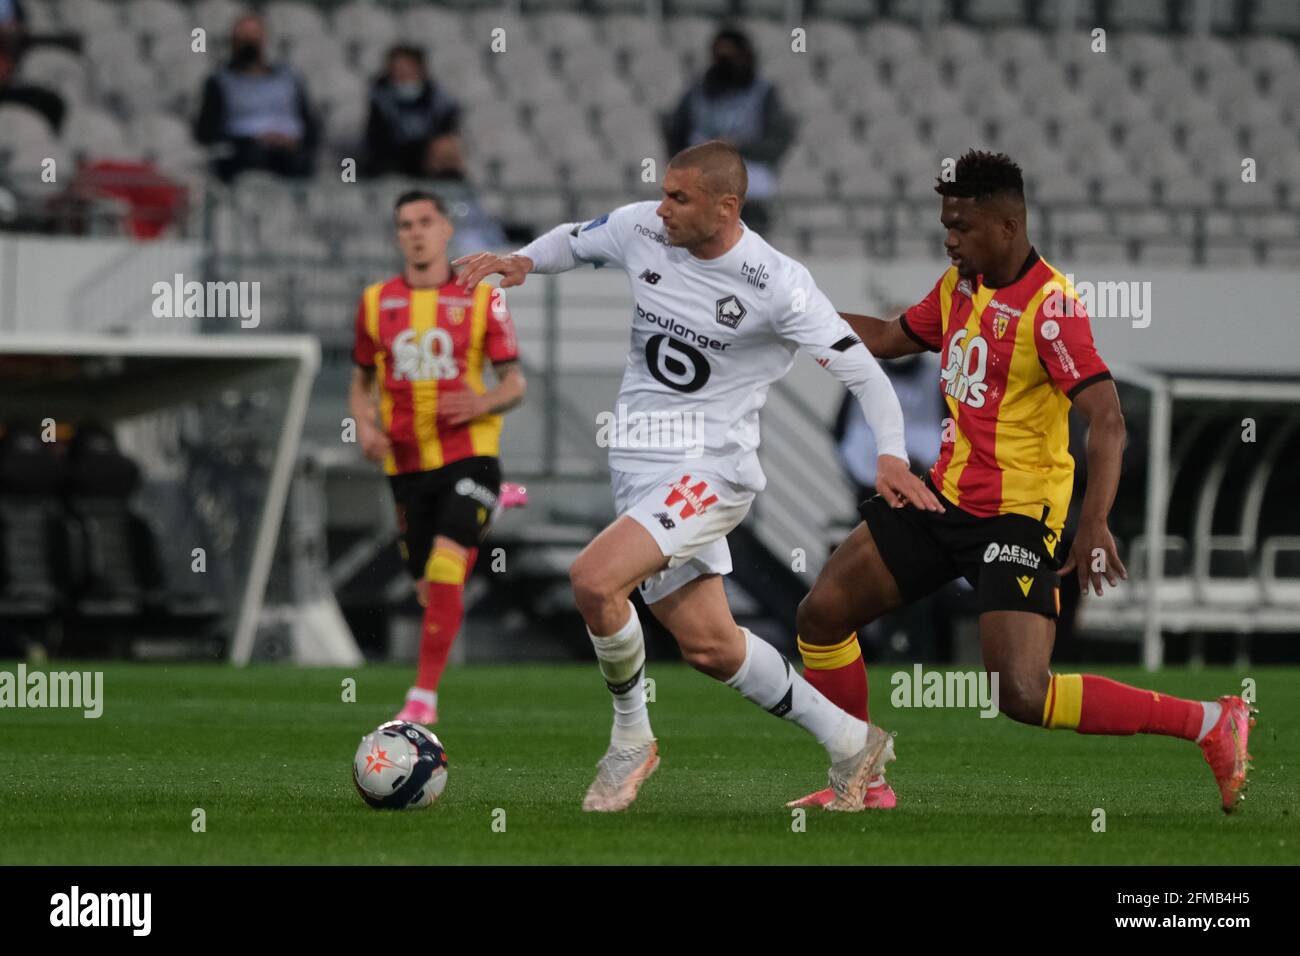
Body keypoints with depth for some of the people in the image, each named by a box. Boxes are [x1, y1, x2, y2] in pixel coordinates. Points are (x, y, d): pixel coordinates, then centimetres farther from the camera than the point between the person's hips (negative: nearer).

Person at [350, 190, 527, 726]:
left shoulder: (481, 300, 1)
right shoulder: (376, 302, 8)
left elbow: (515, 383, 5)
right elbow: (361, 380, 17)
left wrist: (484, 403, -17)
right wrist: (365, 424, -4)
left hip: (469, 455, -3)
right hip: (406, 464, 4)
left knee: (445, 570, -20)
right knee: (428, 589, 5)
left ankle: (424, 696, -19)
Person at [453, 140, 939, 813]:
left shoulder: (776, 285, -16)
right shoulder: (642, 230, -1)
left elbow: (862, 371, -12)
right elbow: (575, 240, 20)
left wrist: (891, 456, -27)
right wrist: (522, 261, -1)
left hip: (710, 471, -7)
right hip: (639, 468, 7)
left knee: (592, 580, -26)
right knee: (708, 646, 10)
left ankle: (631, 741, -3)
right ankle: (851, 744, 27)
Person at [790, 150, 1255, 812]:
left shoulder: (1050, 305, -19)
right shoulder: (959, 284, 7)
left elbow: (1106, 419, -26)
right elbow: (889, 338, 26)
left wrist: (1094, 524, -35)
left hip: (1018, 516, -8)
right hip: (945, 497, 9)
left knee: (1021, 695, -20)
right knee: (822, 614, 4)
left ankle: (1212, 725, -9)